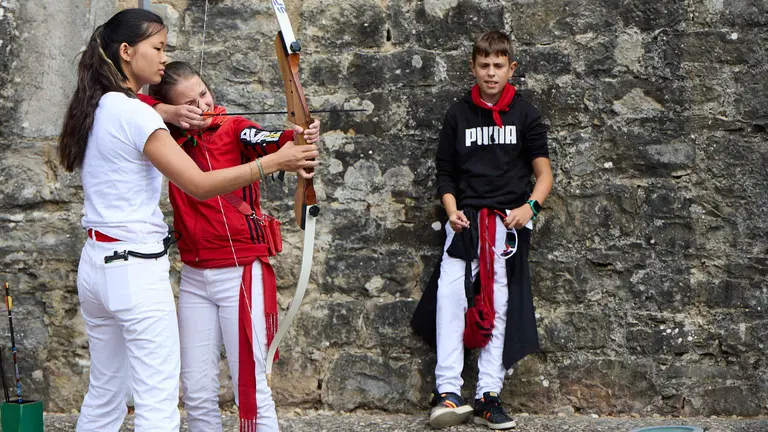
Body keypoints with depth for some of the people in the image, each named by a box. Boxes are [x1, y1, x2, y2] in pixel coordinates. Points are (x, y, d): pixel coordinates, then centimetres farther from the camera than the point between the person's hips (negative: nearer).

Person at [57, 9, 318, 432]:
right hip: (137, 270, -9)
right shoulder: (135, 114, -16)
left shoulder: (96, 109, 9)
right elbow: (199, 184, -20)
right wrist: (276, 161, -20)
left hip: (96, 265, 9)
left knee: (104, 396, 15)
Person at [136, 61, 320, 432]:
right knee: (197, 393, 7)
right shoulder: (172, 139, 6)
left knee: (251, 387, -5)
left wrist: (298, 138, -50)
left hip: (242, 274, -4)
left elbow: (268, 142, -27)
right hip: (195, 278, 5)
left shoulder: (234, 129, -6)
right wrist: (167, 113, -16)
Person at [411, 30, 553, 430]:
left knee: (499, 305, 0)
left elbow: (544, 172, 5)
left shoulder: (525, 115, 8)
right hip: (466, 218, 0)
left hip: (509, 220, 0)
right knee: (450, 294, -18)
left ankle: (488, 396, 4)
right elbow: (445, 175, 14)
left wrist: (529, 206, -14)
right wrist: (452, 211, -3)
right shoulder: (458, 115, 11)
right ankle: (448, 393, -21)